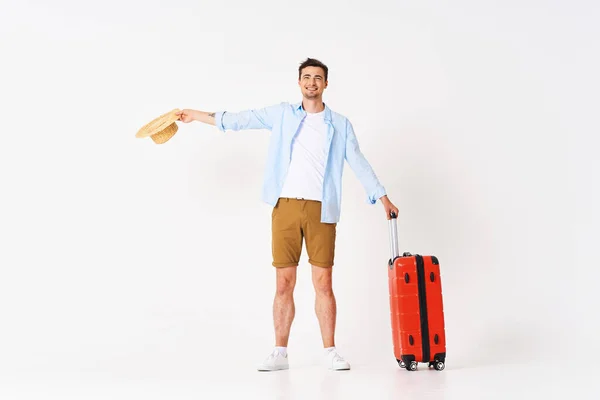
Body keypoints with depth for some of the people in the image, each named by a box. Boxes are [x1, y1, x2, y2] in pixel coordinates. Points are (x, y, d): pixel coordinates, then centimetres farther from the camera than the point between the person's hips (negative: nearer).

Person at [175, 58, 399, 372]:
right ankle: (280, 354, 12)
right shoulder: (282, 114, 12)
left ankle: (330, 352, 11)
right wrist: (195, 115, 15)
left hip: (321, 210, -1)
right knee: (284, 284, 3)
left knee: (323, 283, 0)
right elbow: (240, 120, 14)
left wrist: (383, 197, 3)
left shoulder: (340, 124, 10)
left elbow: (359, 163, 9)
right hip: (286, 207, 1)